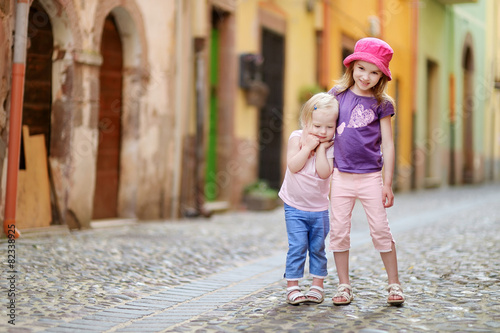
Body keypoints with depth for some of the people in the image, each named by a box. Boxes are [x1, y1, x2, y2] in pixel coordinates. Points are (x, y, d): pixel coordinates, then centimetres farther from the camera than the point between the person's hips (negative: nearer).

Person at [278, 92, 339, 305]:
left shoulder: (330, 146, -9)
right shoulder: (297, 137, -10)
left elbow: (324, 172, -23)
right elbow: (293, 166, -21)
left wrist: (321, 147, -23)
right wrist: (308, 146, -25)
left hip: (319, 209, 2)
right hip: (295, 206, -2)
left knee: (318, 248, 11)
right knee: (297, 247, -6)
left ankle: (317, 286, 22)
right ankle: (292, 287, 3)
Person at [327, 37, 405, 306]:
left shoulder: (381, 104, -2)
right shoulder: (338, 94, 3)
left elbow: (388, 144, -1)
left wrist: (387, 183, -4)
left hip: (371, 176, -2)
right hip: (341, 175, 2)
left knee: (381, 230, 0)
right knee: (339, 231, 4)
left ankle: (394, 284, 13)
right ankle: (344, 287, 16)